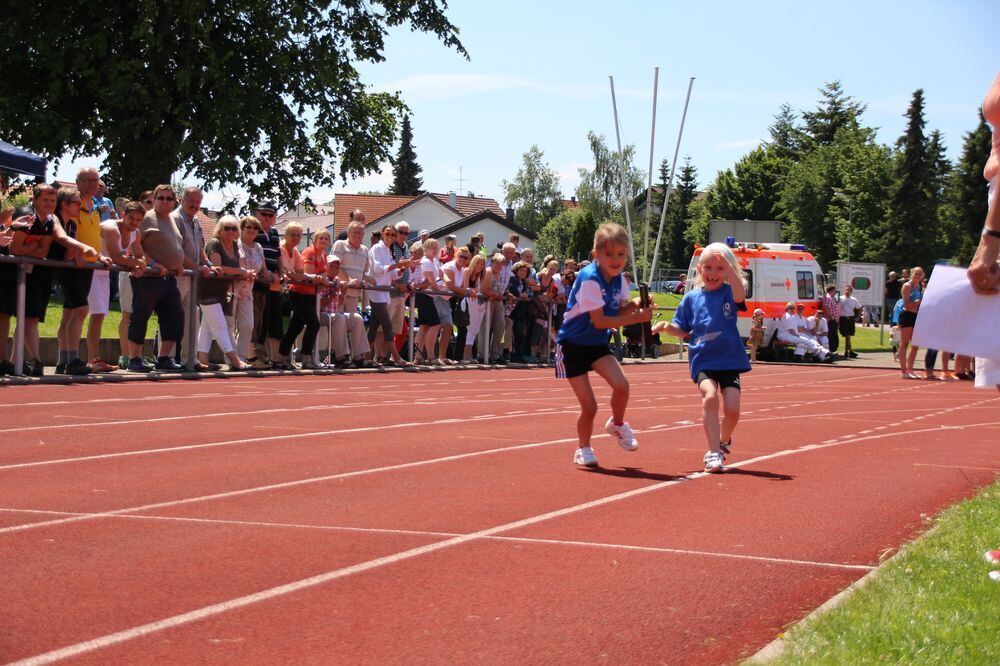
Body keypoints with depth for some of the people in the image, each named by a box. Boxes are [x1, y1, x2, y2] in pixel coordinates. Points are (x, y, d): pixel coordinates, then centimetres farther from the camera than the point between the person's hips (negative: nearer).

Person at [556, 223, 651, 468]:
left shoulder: (619, 280, -3)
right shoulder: (590, 280, -25)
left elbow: (619, 311, 7)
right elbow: (599, 321, -27)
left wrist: (635, 304, -14)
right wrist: (636, 318, -28)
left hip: (597, 344, 5)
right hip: (572, 344, -5)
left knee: (621, 385, -19)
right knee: (589, 406, -6)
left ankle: (617, 424, 12)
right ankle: (583, 448, 21)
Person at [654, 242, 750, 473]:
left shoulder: (729, 292, 1)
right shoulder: (692, 298, 7)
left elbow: (740, 295, -25)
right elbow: (682, 330, 13)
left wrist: (728, 266, -33)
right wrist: (666, 326, -7)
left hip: (730, 360, 0)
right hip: (703, 360, 0)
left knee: (732, 408, -7)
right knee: (710, 396, -24)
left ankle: (724, 441, 27)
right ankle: (714, 453, -21)